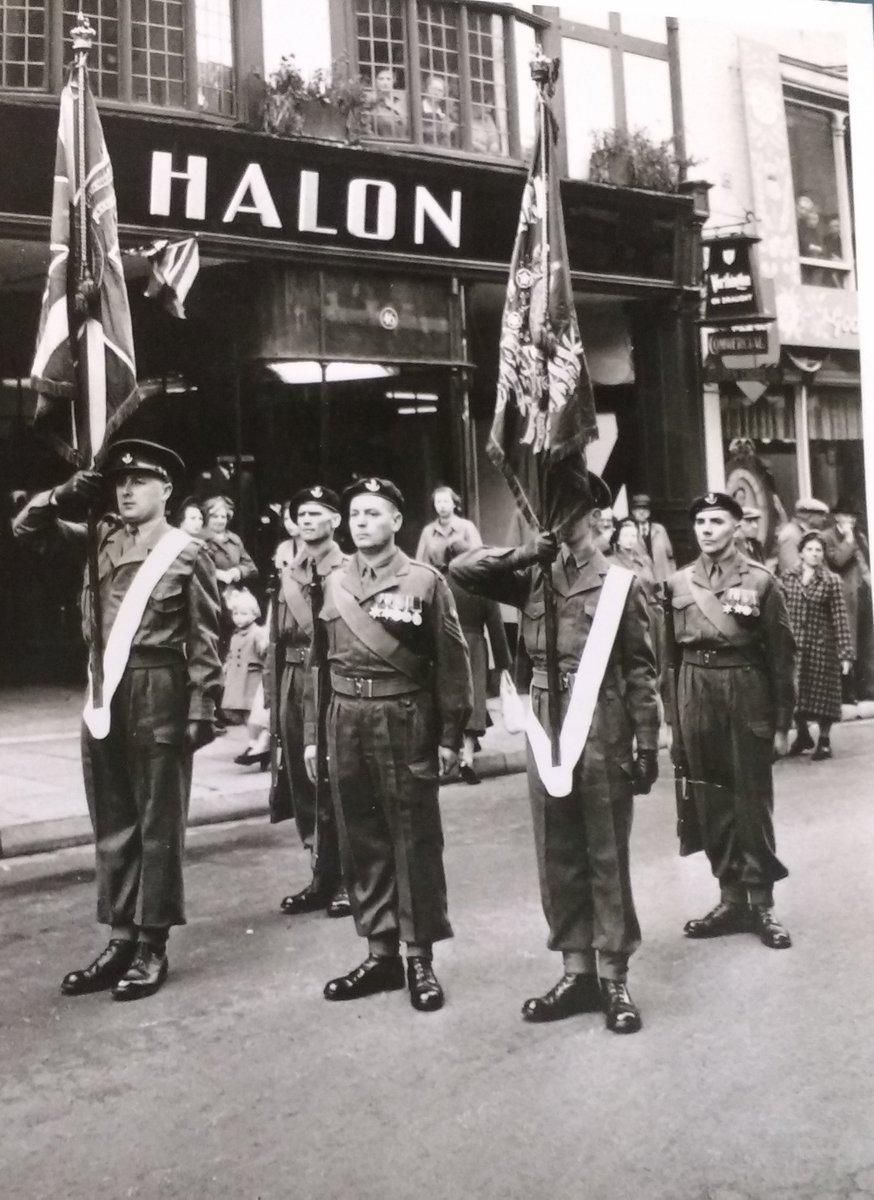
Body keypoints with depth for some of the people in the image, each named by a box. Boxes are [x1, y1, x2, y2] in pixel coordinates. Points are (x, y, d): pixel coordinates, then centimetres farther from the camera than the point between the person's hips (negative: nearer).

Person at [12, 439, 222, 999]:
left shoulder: (187, 552, -5)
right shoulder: (102, 538, 9)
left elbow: (205, 638, -6)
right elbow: (26, 525, 13)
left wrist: (202, 710, -11)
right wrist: (81, 488, 0)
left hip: (159, 699, -5)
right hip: (106, 695, 6)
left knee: (158, 826, 4)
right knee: (113, 826, 12)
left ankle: (152, 946, 14)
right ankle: (121, 940, 22)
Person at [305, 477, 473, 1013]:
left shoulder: (426, 581, -3)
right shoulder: (332, 585, 10)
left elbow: (451, 661, -4)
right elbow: (320, 662, 12)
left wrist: (451, 735, -7)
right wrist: (313, 734, 10)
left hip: (404, 721, -4)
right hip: (346, 721, 5)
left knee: (415, 841, 2)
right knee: (360, 840, 10)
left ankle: (421, 959, 14)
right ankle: (381, 954, 22)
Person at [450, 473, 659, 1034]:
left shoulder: (620, 582, -3)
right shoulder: (533, 576, 8)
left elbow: (641, 671, -4)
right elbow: (460, 569, 4)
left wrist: (648, 747, -7)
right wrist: (523, 554, -8)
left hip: (602, 729, -4)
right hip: (546, 725, 4)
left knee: (607, 856, 5)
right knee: (558, 855, 11)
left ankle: (614, 978, 16)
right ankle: (577, 972, 23)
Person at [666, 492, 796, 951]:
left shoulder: (760, 581, -3)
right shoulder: (676, 583, 7)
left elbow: (782, 655, -3)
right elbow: (670, 653, 9)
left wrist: (782, 723, -5)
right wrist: (674, 718, 7)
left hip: (747, 694, -3)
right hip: (696, 696, 3)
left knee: (753, 801, 3)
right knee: (711, 802, 9)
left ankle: (762, 903, 15)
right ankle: (731, 899, 21)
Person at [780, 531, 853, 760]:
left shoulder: (831, 581, -4)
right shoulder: (787, 577, 3)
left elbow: (840, 618, -8)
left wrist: (846, 652, -12)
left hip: (821, 646, -2)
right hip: (793, 645, 2)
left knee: (822, 693, 4)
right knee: (795, 693, 8)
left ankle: (824, 741, 19)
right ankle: (802, 735, 29)